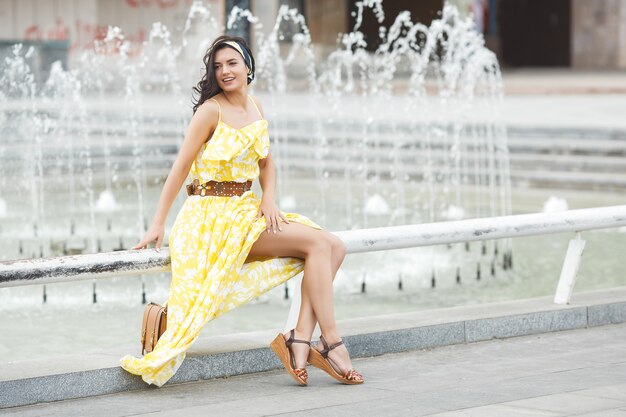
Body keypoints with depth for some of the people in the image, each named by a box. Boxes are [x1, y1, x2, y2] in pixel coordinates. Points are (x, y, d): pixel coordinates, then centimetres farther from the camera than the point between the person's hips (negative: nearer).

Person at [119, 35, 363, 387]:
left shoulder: (256, 108, 12)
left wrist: (269, 200, -1)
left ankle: (300, 339, -18)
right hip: (216, 215, -7)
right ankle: (331, 343, -20)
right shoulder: (211, 110, -9)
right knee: (318, 242, -21)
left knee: (335, 247, -10)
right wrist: (157, 225, -10)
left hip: (247, 210, 7)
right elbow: (181, 167, -8)